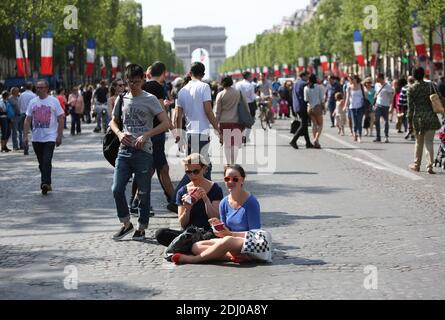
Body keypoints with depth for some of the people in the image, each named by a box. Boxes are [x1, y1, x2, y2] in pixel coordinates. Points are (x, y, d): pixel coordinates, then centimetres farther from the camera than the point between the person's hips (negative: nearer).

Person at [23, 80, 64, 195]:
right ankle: (47, 184, 21)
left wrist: (59, 136, -7)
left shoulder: (54, 101, -2)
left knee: (47, 161, -16)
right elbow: (28, 120, 10)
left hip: (50, 137, -4)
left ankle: (45, 183, -19)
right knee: (41, 163, 10)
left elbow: (60, 119, -2)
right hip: (36, 138, 4)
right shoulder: (32, 102, 7)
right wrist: (25, 136, 2)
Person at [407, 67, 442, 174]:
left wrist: (409, 121, 3)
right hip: (430, 116, 0)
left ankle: (417, 164, 26)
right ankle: (430, 165, -11)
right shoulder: (431, 85, -3)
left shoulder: (411, 89, -5)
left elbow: (410, 107, -3)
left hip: (418, 118, 0)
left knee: (419, 142, 15)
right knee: (429, 142, 1)